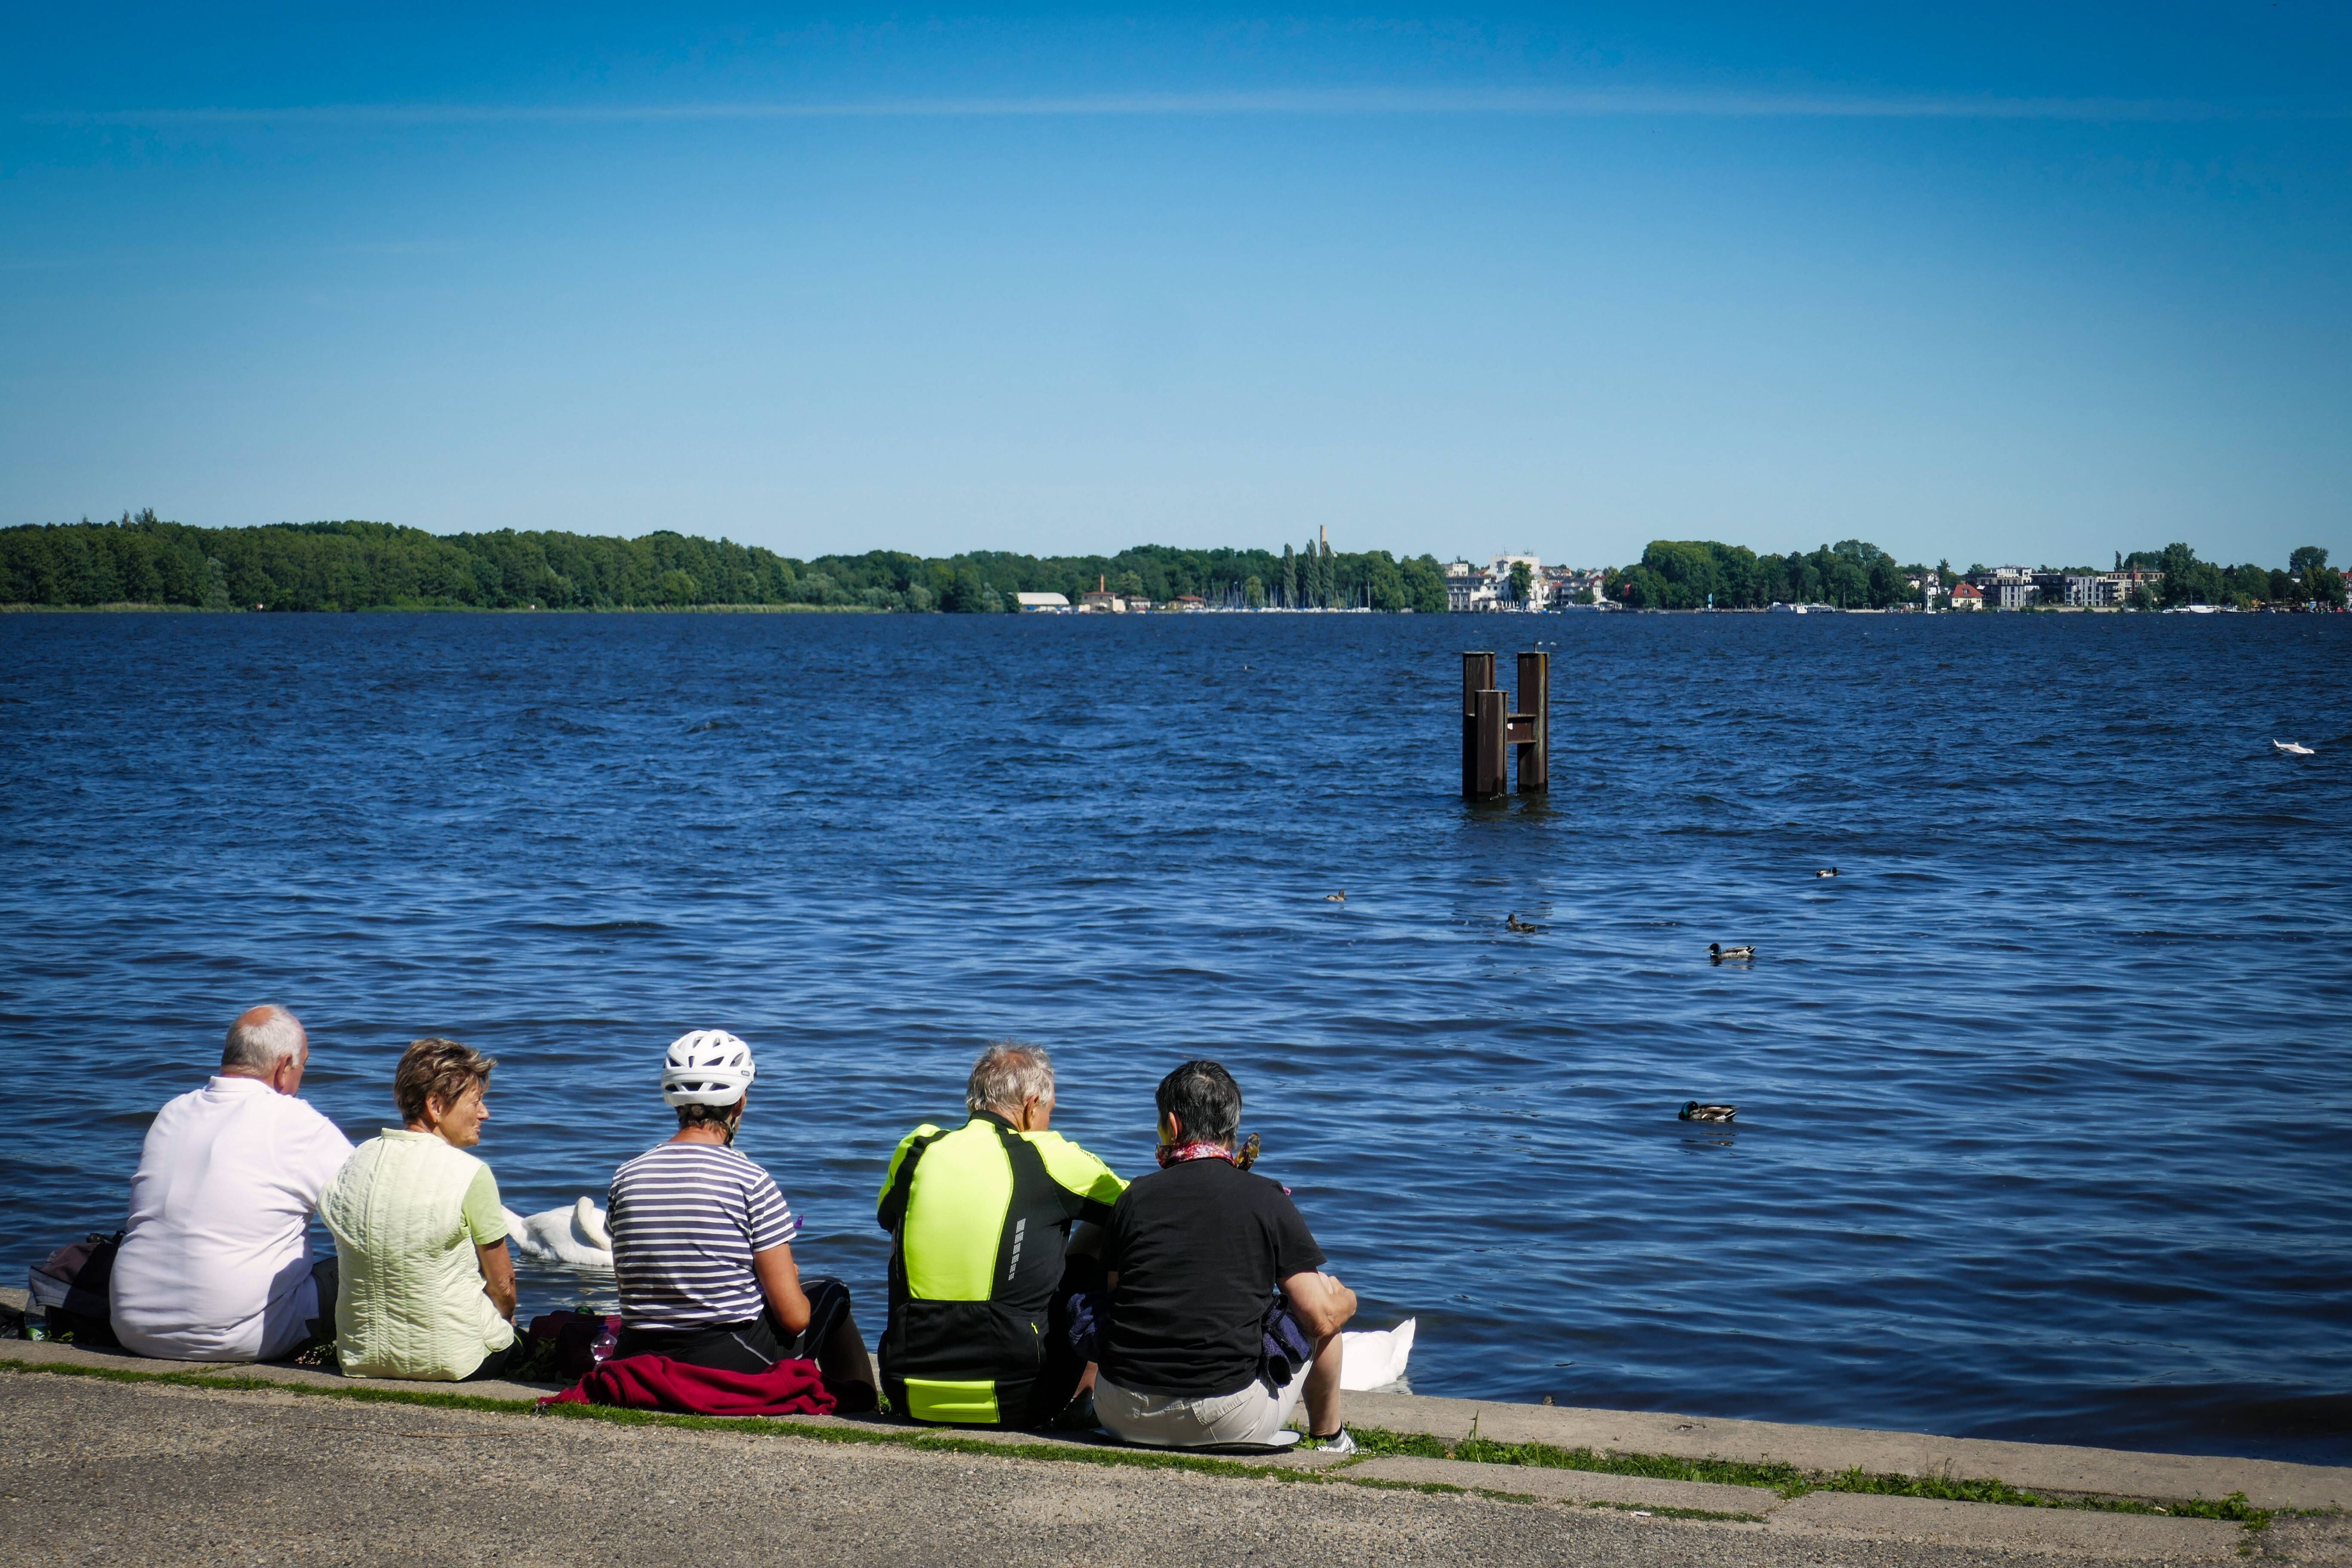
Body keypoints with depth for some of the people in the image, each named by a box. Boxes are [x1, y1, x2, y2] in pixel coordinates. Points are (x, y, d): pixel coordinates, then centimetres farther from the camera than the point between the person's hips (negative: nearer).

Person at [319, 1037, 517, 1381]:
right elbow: (503, 1285, -5)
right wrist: (505, 1319, 19)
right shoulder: (471, 1175, -15)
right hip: (451, 1360, -4)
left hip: (361, 1359, 5)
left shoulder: (353, 1164, 1)